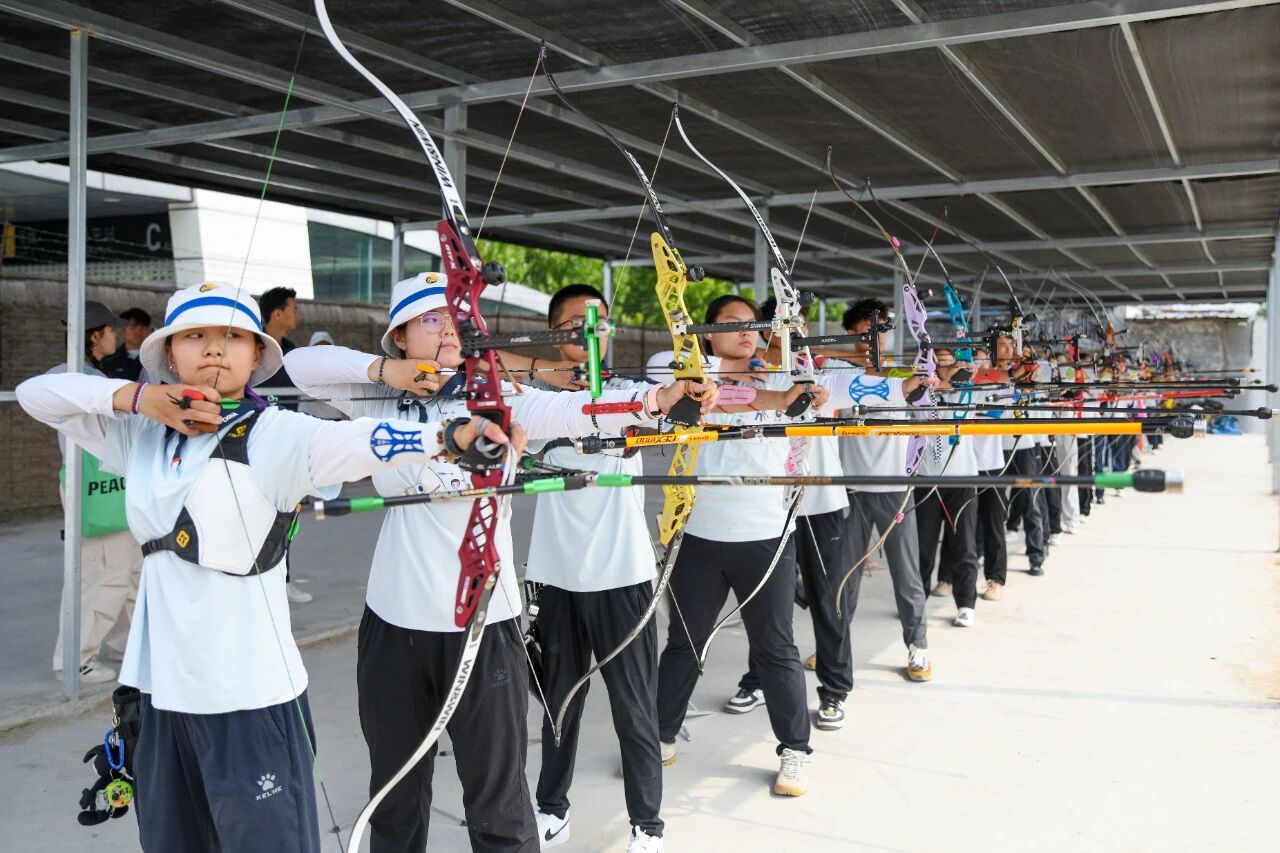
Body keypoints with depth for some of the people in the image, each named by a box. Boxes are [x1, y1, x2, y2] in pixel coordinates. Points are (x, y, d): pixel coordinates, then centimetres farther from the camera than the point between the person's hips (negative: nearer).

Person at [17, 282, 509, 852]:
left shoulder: (274, 434, -12)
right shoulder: (142, 434, 6)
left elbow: (356, 443, -31)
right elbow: (36, 394, 11)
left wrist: (451, 434, -50)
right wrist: (132, 396, -7)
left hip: (250, 691, -5)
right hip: (160, 684, 6)